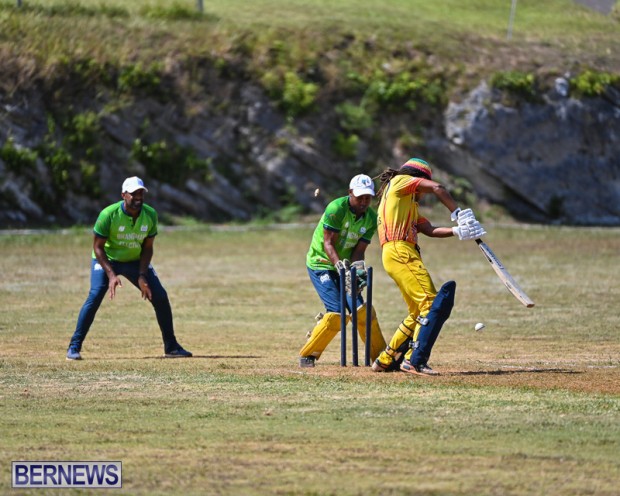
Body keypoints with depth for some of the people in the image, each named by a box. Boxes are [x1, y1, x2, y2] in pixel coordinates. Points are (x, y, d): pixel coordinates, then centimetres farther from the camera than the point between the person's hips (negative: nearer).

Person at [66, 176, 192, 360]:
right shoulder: (109, 214, -26)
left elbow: (147, 247, -5)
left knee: (160, 296, -4)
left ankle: (171, 347, 10)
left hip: (136, 261, 4)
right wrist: (111, 275, -29)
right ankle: (74, 347, -16)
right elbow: (98, 247, -19)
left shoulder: (150, 215, -14)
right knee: (95, 296, -23)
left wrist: (142, 275, -16)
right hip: (106, 260, -4)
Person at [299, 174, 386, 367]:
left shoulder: (371, 218, -3)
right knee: (336, 312, -18)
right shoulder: (336, 209, -21)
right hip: (321, 265, -6)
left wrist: (358, 270, -24)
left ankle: (381, 356, 11)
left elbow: (359, 249, -5)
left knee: (363, 311, -2)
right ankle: (307, 355, -4)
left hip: (345, 266, 6)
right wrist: (340, 265, -37)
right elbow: (328, 243, -23)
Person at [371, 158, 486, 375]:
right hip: (400, 252, -10)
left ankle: (385, 360, 20)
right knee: (432, 304, -17)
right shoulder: (399, 182, 7)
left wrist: (457, 231, 4)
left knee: (419, 312, 17)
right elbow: (436, 188, -7)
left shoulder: (410, 205, 31)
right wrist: (457, 213, -5)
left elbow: (430, 230, 18)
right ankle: (414, 361, -24)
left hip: (394, 256, 10)